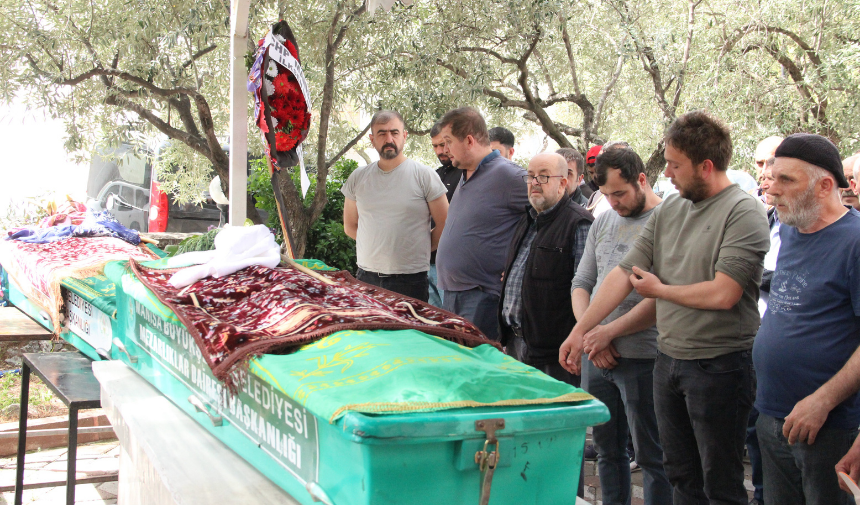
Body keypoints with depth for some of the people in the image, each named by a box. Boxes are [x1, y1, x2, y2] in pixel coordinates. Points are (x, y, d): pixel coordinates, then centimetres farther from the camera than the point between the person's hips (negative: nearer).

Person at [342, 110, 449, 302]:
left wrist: (419, 249, 3)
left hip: (410, 279, -3)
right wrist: (377, 246, 9)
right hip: (366, 276, 3)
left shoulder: (424, 175, -2)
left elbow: (444, 226, 1)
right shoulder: (358, 178, 9)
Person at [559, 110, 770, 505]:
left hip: (719, 365, -7)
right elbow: (624, 274, 7)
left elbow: (722, 294, -22)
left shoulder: (744, 213, -14)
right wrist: (579, 330, 4)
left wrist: (659, 289, -6)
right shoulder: (668, 210, 8)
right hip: (668, 358, 7)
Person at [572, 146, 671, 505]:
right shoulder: (603, 223, 13)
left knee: (651, 455, 2)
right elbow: (582, 283, 14)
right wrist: (589, 331, -3)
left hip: (642, 358, -7)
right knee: (607, 449, 15)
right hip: (596, 356, 7)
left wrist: (609, 331, -15)